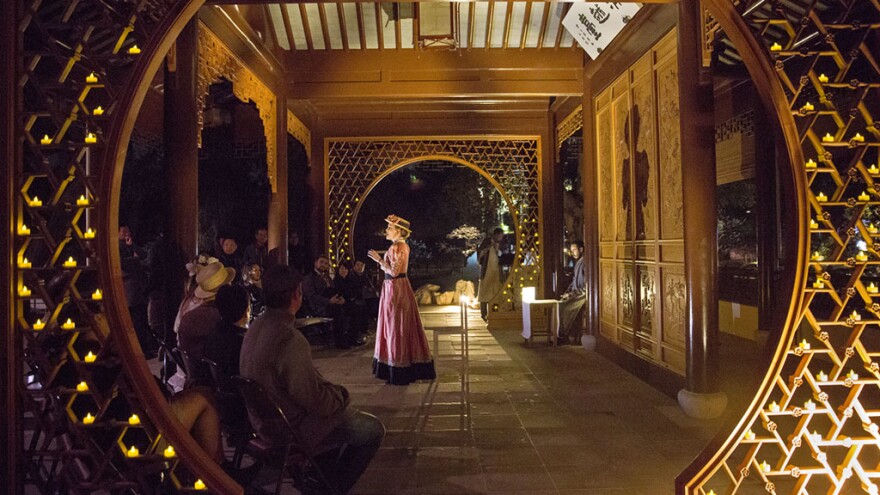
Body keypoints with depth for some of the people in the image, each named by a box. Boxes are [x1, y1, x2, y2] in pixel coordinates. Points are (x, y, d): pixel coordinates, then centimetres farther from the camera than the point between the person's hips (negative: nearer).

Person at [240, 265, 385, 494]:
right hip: (290, 428, -9)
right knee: (373, 430, 1)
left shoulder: (257, 326, -3)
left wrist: (329, 388, 6)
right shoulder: (290, 339, -32)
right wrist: (339, 394, -6)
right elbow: (314, 400, -26)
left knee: (343, 412, 28)